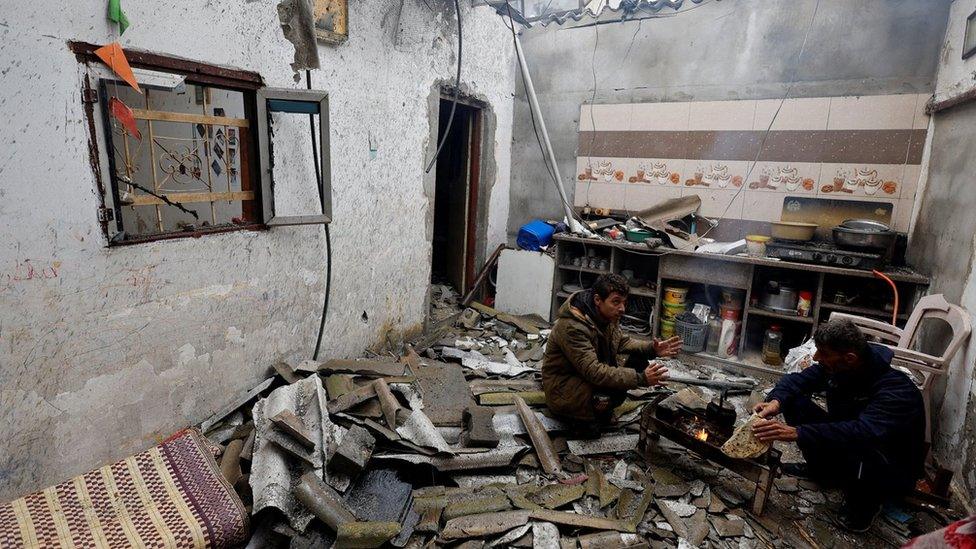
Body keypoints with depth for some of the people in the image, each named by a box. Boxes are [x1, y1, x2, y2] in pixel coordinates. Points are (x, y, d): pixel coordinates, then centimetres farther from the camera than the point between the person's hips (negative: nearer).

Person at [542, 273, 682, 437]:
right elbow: (594, 372, -35)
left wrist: (653, 349, -9)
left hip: (589, 376, 8)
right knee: (604, 400, -36)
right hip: (562, 386, -8)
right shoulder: (572, 327, -31)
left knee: (640, 361, -4)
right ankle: (583, 418, -3)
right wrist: (640, 378, -38)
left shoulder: (608, 315, -5)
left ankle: (603, 407, 6)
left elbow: (622, 342, 10)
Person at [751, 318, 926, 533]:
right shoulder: (835, 366, -14)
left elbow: (864, 432, -47)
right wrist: (776, 401, -31)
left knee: (862, 450, -41)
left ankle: (865, 503, -5)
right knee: (794, 401, -10)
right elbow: (798, 380, -8)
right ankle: (821, 469, 10)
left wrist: (796, 433, -53)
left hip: (893, 472, -6)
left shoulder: (896, 389, -32)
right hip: (846, 440, 6)